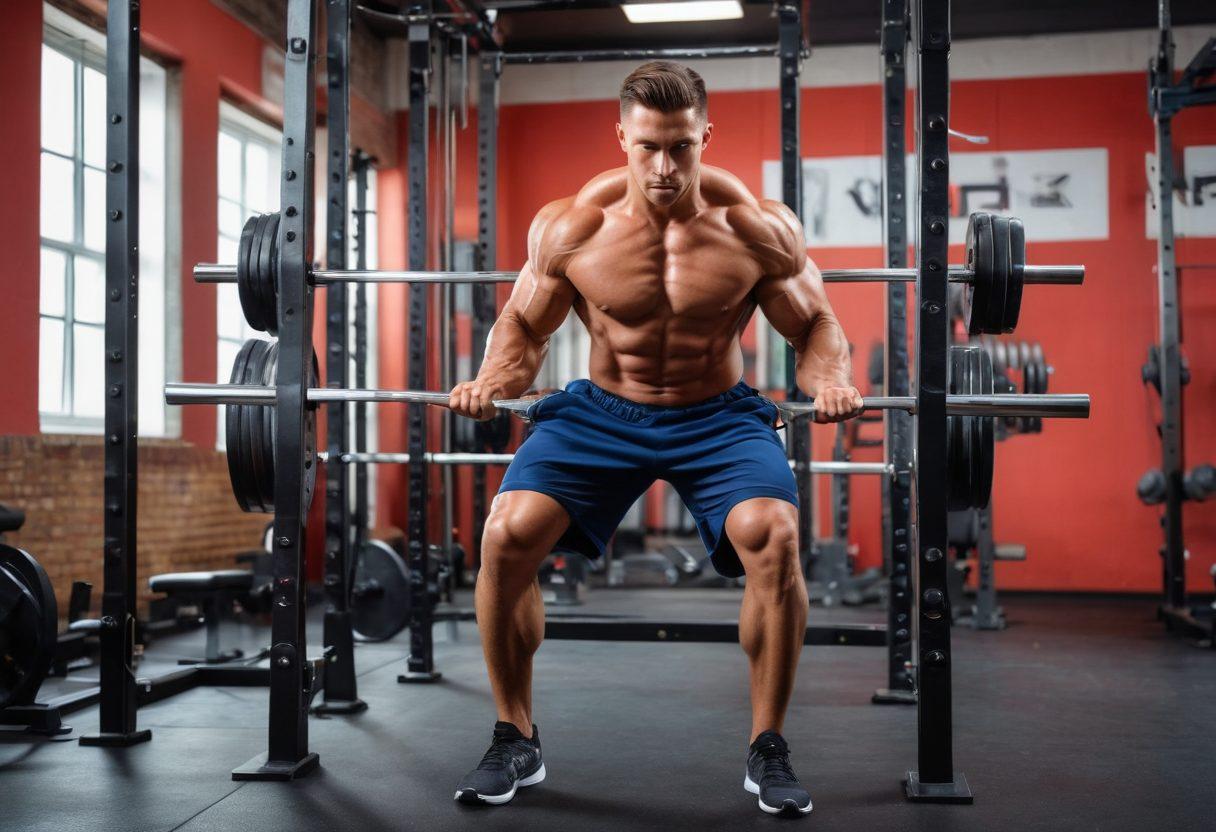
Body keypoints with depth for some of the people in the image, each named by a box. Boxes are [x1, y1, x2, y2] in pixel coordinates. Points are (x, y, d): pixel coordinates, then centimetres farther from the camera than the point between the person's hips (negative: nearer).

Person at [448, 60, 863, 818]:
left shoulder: (758, 228, -13)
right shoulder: (569, 227, -11)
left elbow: (815, 326, -2)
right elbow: (524, 326, 3)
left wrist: (833, 381, -24)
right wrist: (491, 382, -17)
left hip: (718, 414, -1)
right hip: (603, 411, 1)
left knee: (773, 537, -28)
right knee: (507, 535, -19)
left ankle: (768, 749, -7)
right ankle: (516, 744, 1)